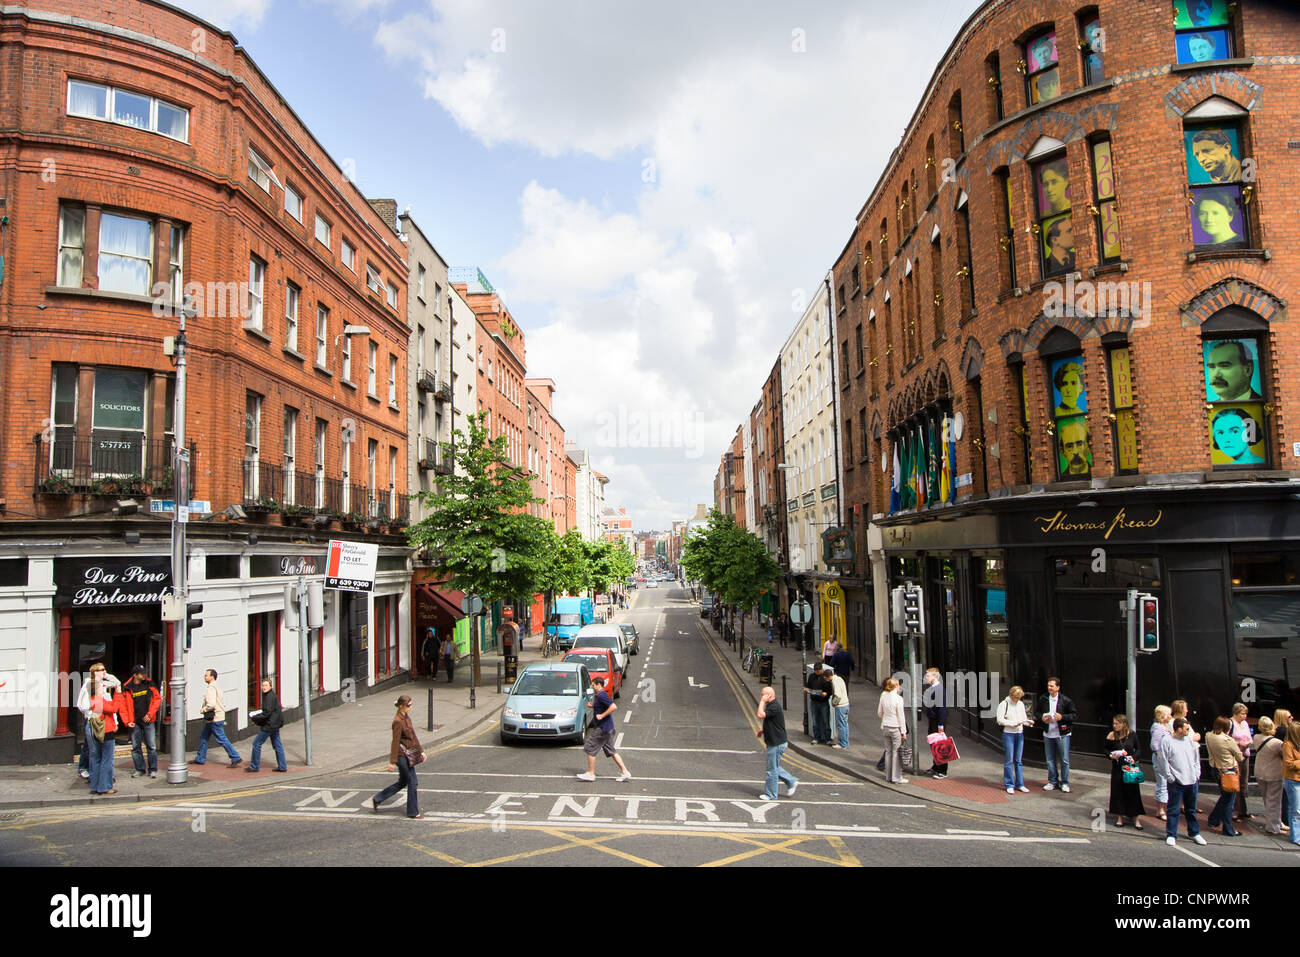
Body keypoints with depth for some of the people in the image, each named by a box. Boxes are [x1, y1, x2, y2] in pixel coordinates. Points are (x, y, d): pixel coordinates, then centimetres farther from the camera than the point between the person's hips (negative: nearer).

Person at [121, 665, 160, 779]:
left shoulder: (150, 685, 2)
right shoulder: (127, 689, -1)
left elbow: (157, 699, 3)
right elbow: (123, 707, 1)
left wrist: (150, 714, -6)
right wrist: (127, 721, -8)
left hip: (148, 721, 0)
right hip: (135, 723, 0)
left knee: (151, 746, 0)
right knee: (135, 747, 7)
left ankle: (153, 769, 10)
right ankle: (140, 769, 20)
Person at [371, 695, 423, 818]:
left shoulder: (406, 716, 8)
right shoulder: (398, 721, -20)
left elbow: (413, 735, 16)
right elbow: (395, 742, -20)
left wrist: (420, 750, 18)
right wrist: (393, 762, -19)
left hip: (407, 754, 9)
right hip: (402, 754, -9)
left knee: (403, 782, 19)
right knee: (413, 782, -1)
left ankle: (377, 799, 29)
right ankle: (413, 812, 11)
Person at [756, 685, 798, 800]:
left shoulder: (775, 706, -21)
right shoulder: (770, 706, 12)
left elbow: (760, 715, -31)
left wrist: (762, 702, -20)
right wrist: (762, 731, 11)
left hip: (777, 743, -10)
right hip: (773, 742, 10)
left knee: (772, 769, 1)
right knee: (774, 767, 18)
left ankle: (770, 794, 11)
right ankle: (792, 782, 26)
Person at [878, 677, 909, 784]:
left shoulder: (883, 696, 2)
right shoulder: (898, 698, -15)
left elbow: (879, 712, 12)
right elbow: (901, 716, -12)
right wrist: (903, 731, -6)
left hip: (886, 727, 6)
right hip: (896, 727, -6)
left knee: (888, 751, 13)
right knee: (897, 752, 0)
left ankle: (888, 776, 20)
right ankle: (896, 777, 4)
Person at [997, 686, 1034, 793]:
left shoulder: (1021, 704, 11)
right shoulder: (1004, 704, -7)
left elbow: (1024, 718, 15)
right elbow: (1000, 720, -11)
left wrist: (1028, 722, -6)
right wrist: (1013, 723, -20)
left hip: (1019, 734, 5)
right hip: (1008, 734, -5)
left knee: (1018, 760, 10)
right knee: (1009, 761, 0)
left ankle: (1020, 784, 17)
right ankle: (1009, 785, 7)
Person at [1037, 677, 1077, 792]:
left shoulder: (1065, 700, -8)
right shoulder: (1043, 699, 3)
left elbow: (1075, 715, -5)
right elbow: (1038, 713, 16)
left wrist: (1062, 717, -18)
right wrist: (1042, 718, -5)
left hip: (1062, 734, -4)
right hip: (1048, 734, 4)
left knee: (1064, 760, 0)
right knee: (1050, 760, 10)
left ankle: (1064, 783, 13)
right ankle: (1053, 782, 22)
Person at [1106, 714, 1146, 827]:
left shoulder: (1132, 734, -6)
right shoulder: (1111, 736, -5)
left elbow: (1138, 749, 4)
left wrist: (1133, 758, -13)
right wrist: (1111, 755, -16)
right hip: (1117, 767, 1)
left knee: (1133, 791, 4)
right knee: (1118, 791, 5)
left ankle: (1136, 819, 15)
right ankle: (1120, 817, 17)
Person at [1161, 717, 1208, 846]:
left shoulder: (1189, 740, 8)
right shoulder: (1166, 741, -10)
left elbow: (1196, 758, 15)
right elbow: (1164, 761, -9)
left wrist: (1197, 774, 8)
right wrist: (1171, 778, -11)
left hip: (1192, 781, 5)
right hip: (1176, 782, -5)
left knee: (1191, 809, 17)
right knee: (1174, 810, -1)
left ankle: (1194, 833, 31)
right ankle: (1171, 835, 6)